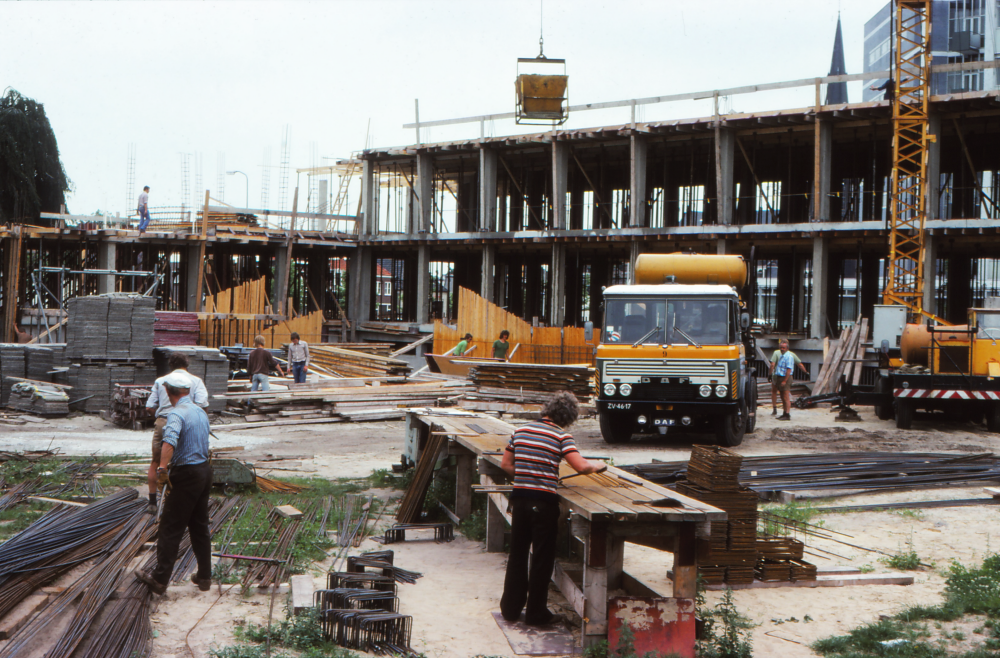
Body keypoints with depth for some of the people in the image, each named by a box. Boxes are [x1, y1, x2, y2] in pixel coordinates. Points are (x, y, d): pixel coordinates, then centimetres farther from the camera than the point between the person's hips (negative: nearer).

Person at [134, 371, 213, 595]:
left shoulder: (177, 413, -16)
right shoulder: (201, 412, 11)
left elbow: (170, 441, -36)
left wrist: (162, 468, -39)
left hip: (186, 475, -8)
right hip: (205, 470, 8)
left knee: (171, 529, -1)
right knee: (200, 527, 15)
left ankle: (160, 579, 4)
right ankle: (204, 577, 19)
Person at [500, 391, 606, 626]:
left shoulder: (521, 430, 8)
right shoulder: (561, 436, -9)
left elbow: (505, 464, 13)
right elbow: (581, 466, -18)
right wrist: (598, 465, 1)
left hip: (519, 498, 5)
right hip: (543, 501, -5)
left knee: (517, 554, 16)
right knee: (542, 558, 6)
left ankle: (511, 607, 24)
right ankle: (536, 613, 13)